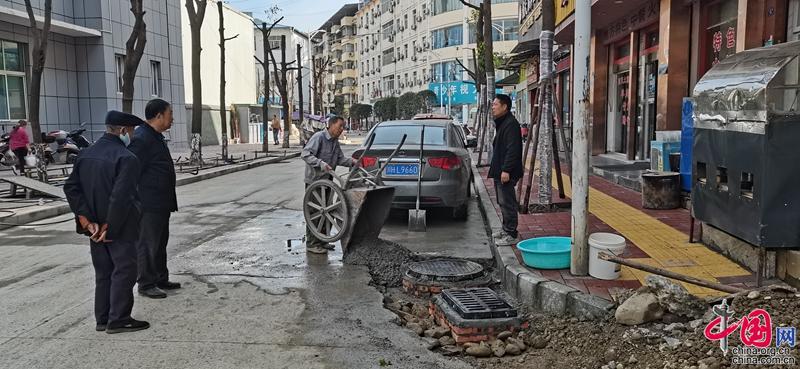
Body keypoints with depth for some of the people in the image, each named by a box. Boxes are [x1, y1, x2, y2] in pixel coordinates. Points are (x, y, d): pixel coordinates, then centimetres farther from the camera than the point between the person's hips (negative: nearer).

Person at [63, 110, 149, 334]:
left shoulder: (86, 154, 6)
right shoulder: (126, 158, -18)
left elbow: (70, 188, 3)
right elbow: (121, 197, -25)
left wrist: (87, 221, 0)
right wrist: (109, 228, -16)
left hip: (96, 228, 7)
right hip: (120, 229, -7)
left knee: (103, 273, 16)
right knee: (124, 271, 4)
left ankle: (102, 319, 23)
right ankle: (118, 320, 7)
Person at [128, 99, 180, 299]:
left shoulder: (156, 137, 15)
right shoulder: (141, 139, -18)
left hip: (161, 204, 10)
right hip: (148, 205, -10)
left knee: (160, 243, 17)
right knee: (147, 245, 0)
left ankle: (161, 279, 28)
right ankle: (145, 285, 9)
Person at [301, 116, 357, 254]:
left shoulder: (335, 142, 13)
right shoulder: (318, 137, -15)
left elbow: (340, 158, 12)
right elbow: (305, 154, -23)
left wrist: (351, 161, -8)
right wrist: (321, 163, -35)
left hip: (327, 181, 9)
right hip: (314, 180, -9)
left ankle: (322, 241, 25)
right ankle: (312, 244, 3)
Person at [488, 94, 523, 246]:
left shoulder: (511, 124, -16)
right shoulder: (502, 123, 18)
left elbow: (512, 150, -23)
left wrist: (506, 170, -26)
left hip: (506, 173, -11)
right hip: (500, 171, 11)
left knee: (507, 202, -8)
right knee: (503, 202, 17)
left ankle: (511, 235, -3)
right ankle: (506, 229, 28)